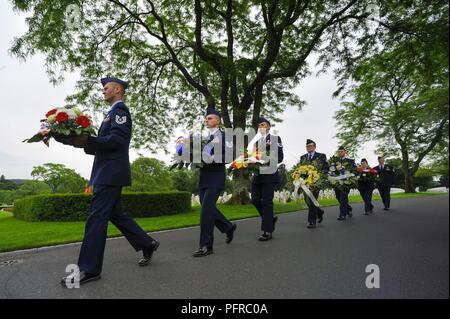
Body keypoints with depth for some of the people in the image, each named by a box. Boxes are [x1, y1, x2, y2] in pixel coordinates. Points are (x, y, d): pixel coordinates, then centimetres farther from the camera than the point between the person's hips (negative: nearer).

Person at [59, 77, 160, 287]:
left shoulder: (119, 109, -5)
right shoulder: (114, 112, 24)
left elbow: (117, 139, -19)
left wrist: (86, 140, -23)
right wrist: (83, 142, 8)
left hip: (111, 172, -10)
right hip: (108, 172, 10)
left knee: (96, 218, -8)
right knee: (115, 214, 13)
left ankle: (89, 269, 0)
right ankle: (147, 244, 22)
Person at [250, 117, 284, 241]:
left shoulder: (275, 139, 2)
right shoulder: (256, 141, 19)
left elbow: (279, 157, -6)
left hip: (269, 175, -6)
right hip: (257, 175, 6)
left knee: (266, 202, -6)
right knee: (255, 200, 4)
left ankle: (267, 231, 3)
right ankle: (270, 218, 27)